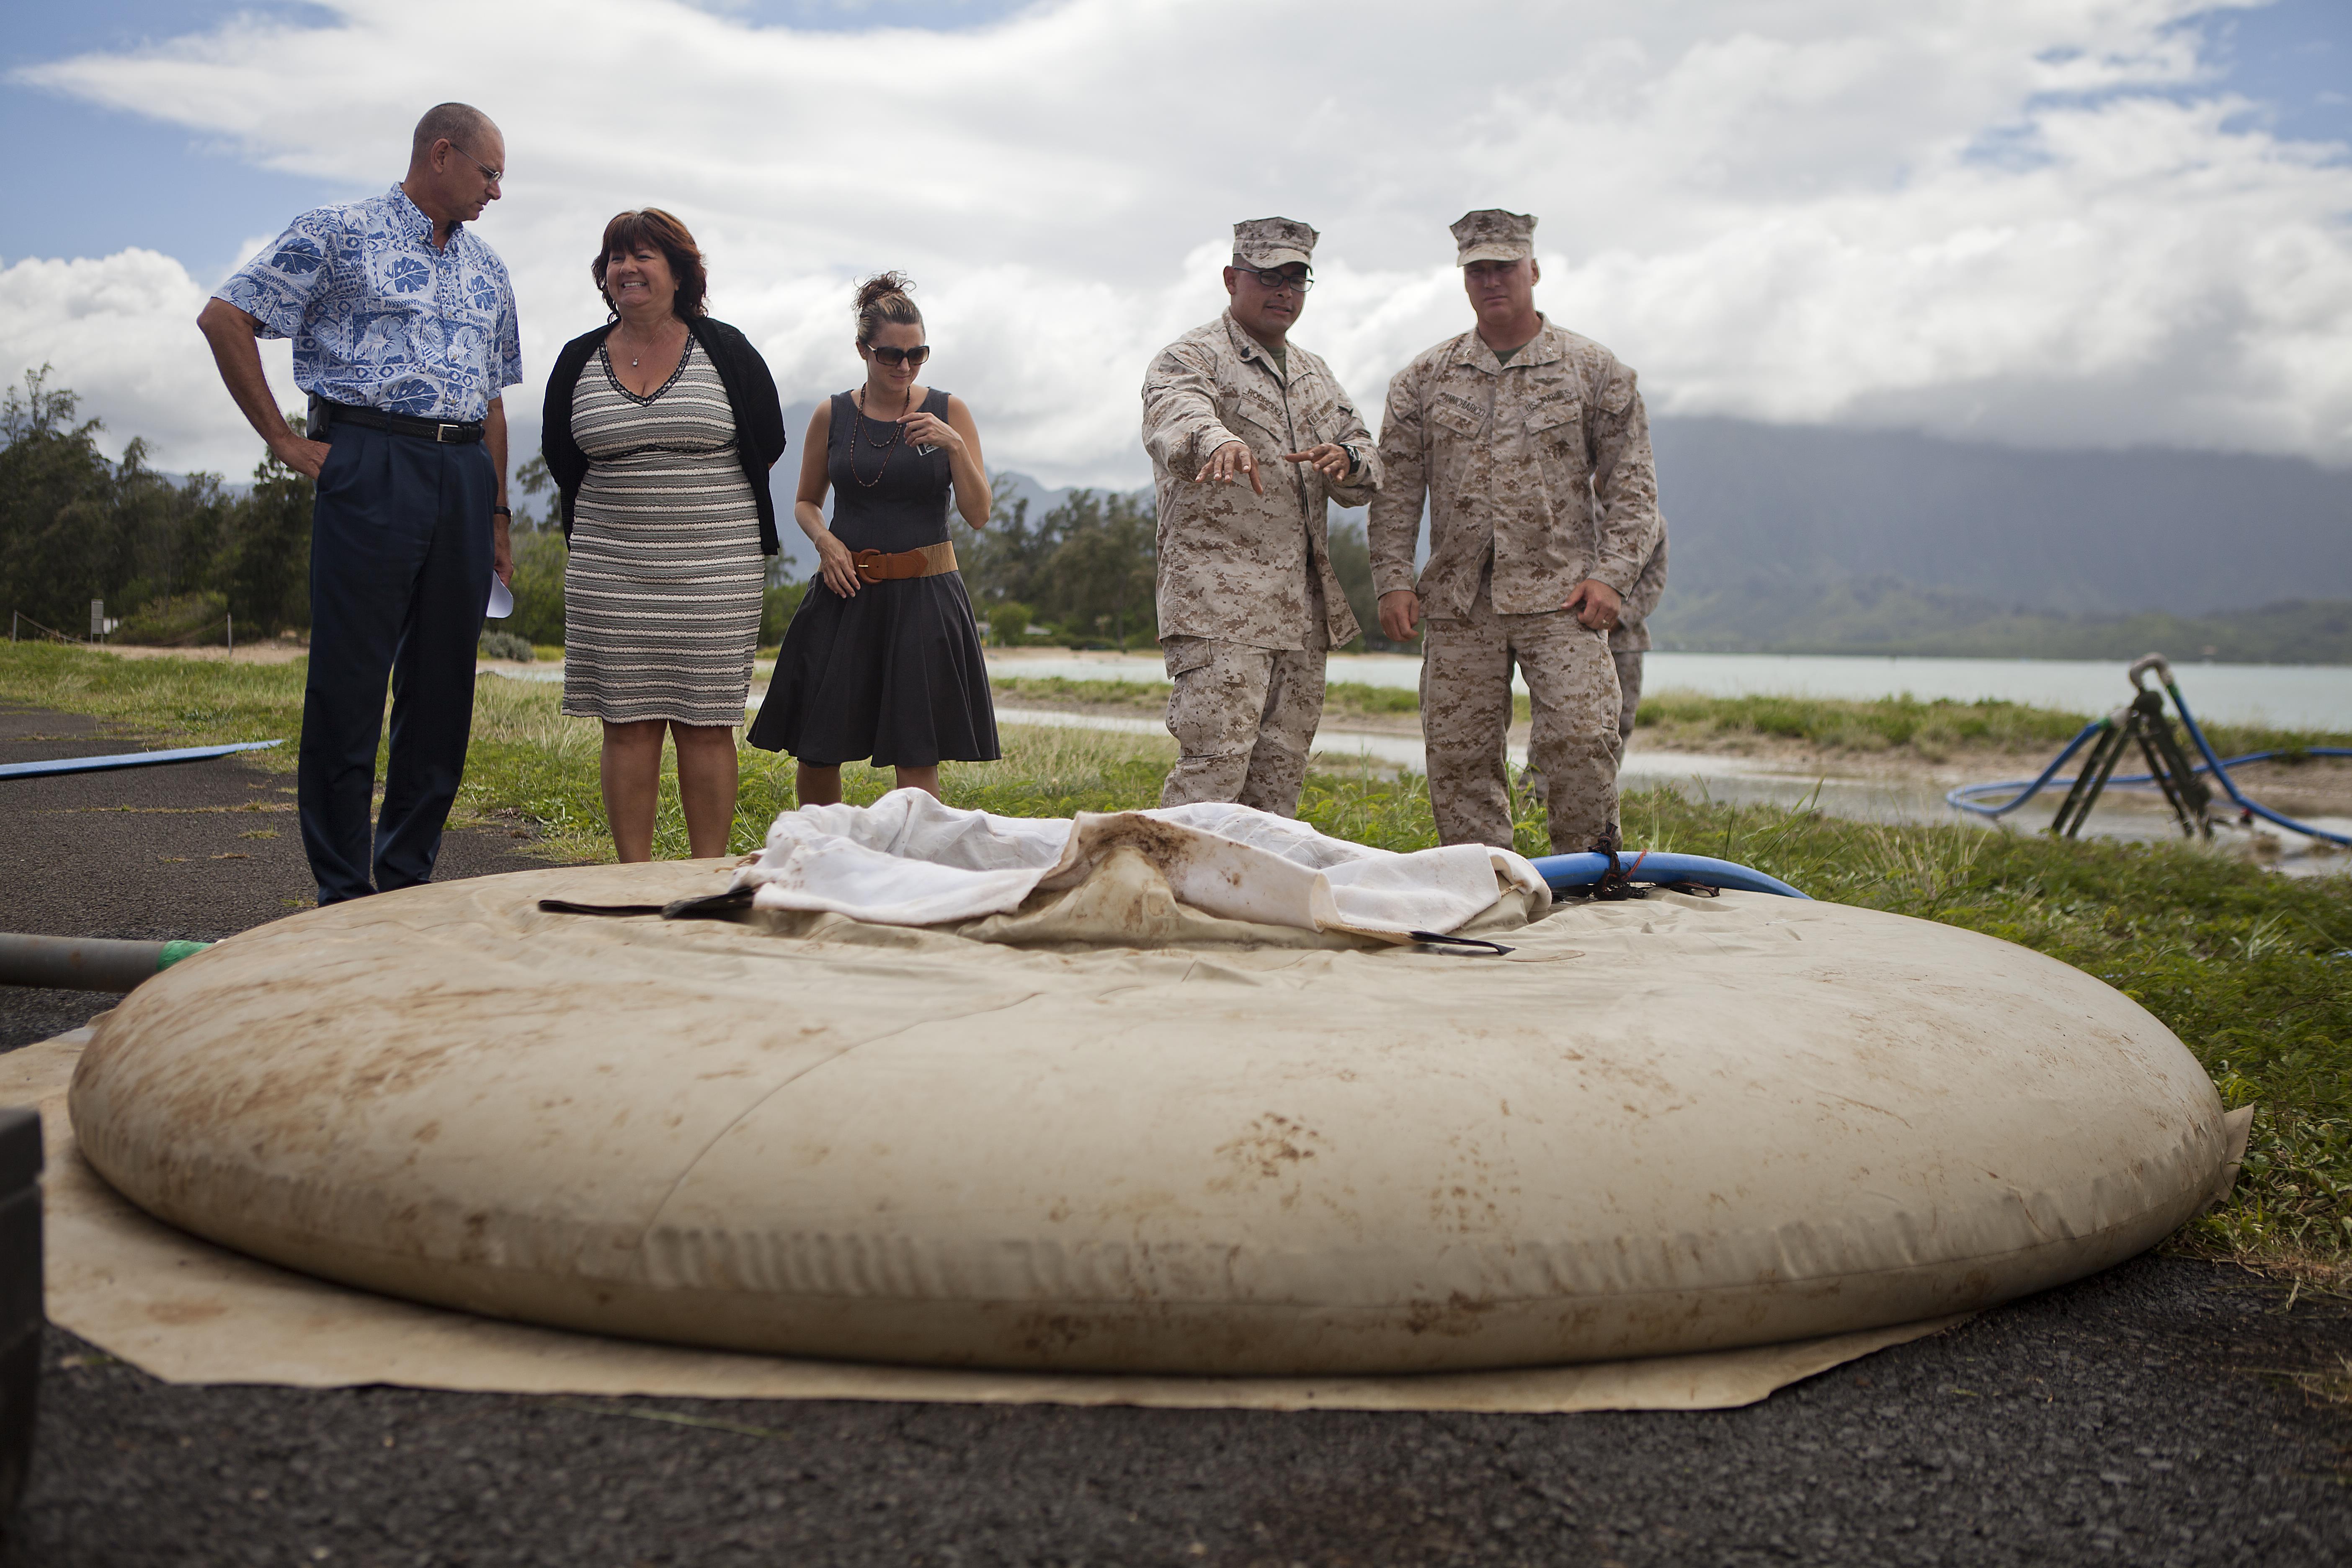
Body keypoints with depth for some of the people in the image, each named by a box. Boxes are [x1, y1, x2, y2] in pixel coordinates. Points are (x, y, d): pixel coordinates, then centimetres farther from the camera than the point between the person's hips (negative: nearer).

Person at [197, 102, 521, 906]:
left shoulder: (486, 268, 20)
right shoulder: (339, 234, 1)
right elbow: (225, 318, -3)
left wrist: (498, 519, 17)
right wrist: (283, 439, -5)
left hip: (464, 473, 6)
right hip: (371, 466, -6)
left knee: (443, 687, 5)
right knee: (349, 683, -5)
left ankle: (407, 878, 14)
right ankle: (342, 894, 0)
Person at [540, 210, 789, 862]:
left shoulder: (726, 352, 1)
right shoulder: (580, 361, 7)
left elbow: (767, 442, 9)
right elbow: (559, 453, 17)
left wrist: (703, 505, 11)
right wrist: (630, 512, 13)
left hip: (715, 568, -2)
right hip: (611, 572, 2)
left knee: (705, 726, -1)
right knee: (627, 723, 0)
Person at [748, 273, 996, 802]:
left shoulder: (949, 412, 0)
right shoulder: (832, 416, 4)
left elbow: (978, 515, -3)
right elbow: (806, 502, 16)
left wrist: (956, 446, -17)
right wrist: (824, 540, -5)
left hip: (924, 594, -1)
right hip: (846, 592, 2)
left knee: (917, 756, -3)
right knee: (817, 749, 4)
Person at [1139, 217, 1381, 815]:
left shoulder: (1315, 375, 22)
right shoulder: (1192, 357, -1)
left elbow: (1368, 469, 15)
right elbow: (1176, 417, -24)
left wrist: (1345, 460, -10)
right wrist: (1220, 442, -48)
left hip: (1304, 608, 7)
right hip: (1220, 601, -7)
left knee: (1283, 766, 8)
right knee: (1216, 759, -15)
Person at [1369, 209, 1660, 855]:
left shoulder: (1594, 370, 7)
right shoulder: (1424, 379, 12)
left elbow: (1629, 484, 5)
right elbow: (1396, 487, 11)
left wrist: (1610, 575, -6)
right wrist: (1393, 579, 1)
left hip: (1560, 595, -2)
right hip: (1459, 600, 2)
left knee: (1581, 740, -14)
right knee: (1459, 755, 1)